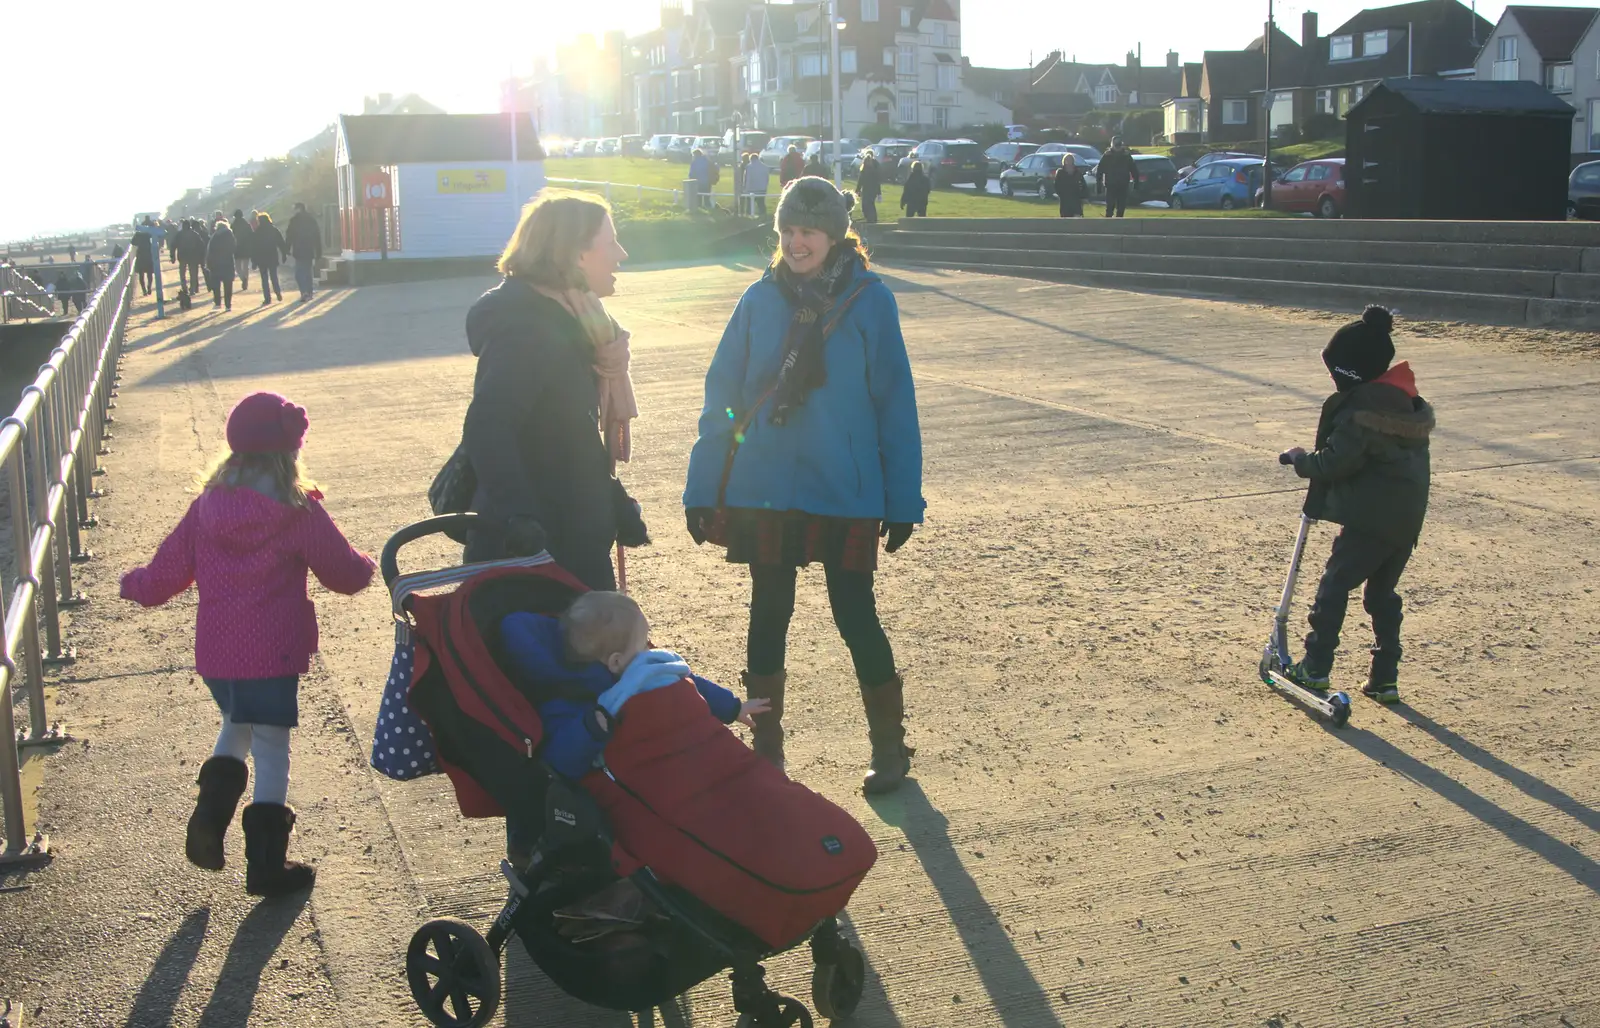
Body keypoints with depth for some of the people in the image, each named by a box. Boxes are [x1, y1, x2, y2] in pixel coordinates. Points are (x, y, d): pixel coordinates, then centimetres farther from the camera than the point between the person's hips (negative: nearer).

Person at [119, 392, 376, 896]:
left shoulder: (207, 505, 1)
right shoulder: (298, 511, -12)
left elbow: (169, 569, 9)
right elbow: (345, 574, -6)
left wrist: (135, 585, 30)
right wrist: (366, 566, 18)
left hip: (215, 652, 5)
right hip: (272, 653, -5)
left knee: (235, 727, 28)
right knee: (271, 747, 5)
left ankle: (209, 819, 13)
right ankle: (266, 863, 11)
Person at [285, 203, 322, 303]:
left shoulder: (294, 220, -6)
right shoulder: (312, 220, 9)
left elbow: (289, 236, -8)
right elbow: (317, 237, 11)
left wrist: (287, 249, 0)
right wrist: (318, 253, 14)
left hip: (299, 251, -5)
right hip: (310, 251, 5)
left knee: (299, 273, -5)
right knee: (308, 272, 15)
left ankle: (304, 292, -23)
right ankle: (309, 293, 17)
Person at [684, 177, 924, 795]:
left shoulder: (869, 301, -5)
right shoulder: (761, 301, 1)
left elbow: (895, 405, -3)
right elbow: (721, 397, 3)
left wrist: (903, 500, -5)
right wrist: (702, 489, 1)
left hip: (846, 494, -2)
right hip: (762, 493, 3)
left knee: (855, 617, 4)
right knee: (768, 614, 12)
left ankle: (889, 745, 22)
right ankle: (765, 748, 27)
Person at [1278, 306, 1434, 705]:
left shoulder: (1360, 412, -17)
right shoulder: (1411, 405, 11)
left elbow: (1333, 464, -19)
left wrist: (1300, 459, 0)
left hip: (1370, 519, -8)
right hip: (1407, 518, 8)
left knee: (1335, 585, 2)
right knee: (1383, 594, 16)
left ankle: (1315, 667, 5)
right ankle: (1385, 677, 16)